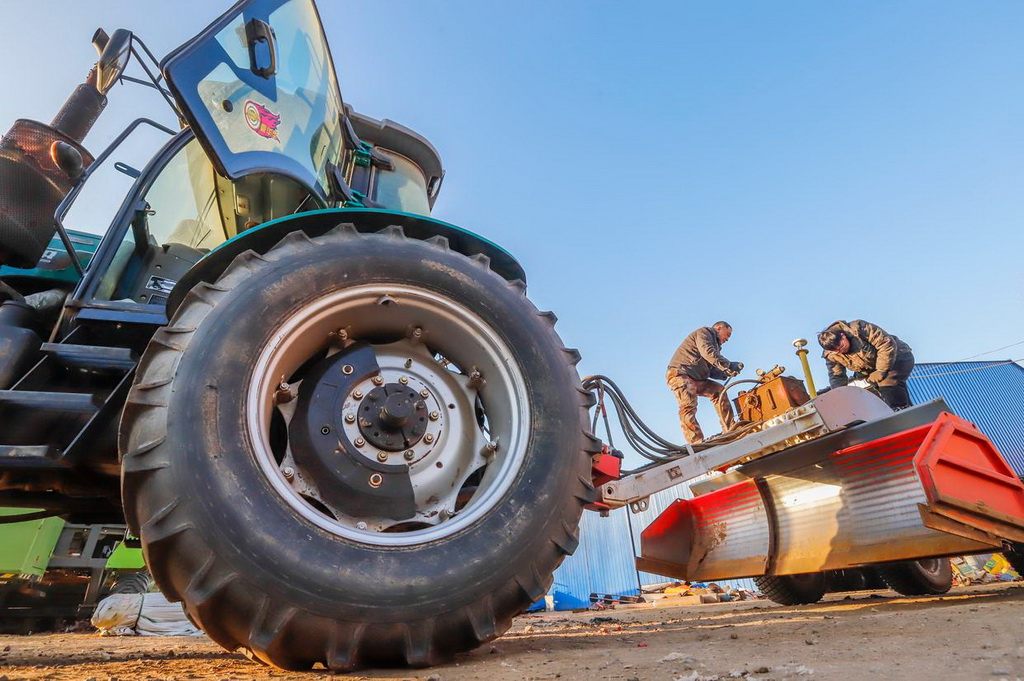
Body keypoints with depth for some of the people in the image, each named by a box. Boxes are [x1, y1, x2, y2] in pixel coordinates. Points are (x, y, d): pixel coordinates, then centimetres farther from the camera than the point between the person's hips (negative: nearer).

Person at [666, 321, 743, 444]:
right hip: (680, 373, -10)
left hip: (695, 378, 10)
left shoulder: (715, 344, 29)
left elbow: (711, 371, 16)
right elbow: (707, 352, -18)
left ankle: (730, 429, 0)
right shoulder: (704, 332, 2)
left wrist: (727, 373, -2)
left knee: (718, 390, 3)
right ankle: (696, 442, -31)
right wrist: (728, 365, -20)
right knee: (689, 405, -22)